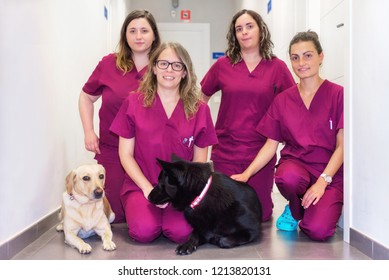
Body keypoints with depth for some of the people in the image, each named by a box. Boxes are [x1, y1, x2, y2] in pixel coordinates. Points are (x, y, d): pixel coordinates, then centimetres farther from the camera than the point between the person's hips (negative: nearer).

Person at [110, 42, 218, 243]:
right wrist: (148, 189, -10)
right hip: (141, 185, 0)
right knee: (144, 231, -26)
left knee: (180, 232, -26)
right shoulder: (134, 103, 1)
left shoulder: (199, 110, 2)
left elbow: (199, 160, 5)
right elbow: (126, 154, 1)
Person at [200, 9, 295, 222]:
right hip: (226, 149, 0)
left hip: (261, 151, 0)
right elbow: (201, 98, 13)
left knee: (260, 215, 4)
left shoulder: (277, 67, 1)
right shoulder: (222, 65, 2)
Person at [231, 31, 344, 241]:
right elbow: (271, 144, 5)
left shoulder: (337, 95, -4)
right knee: (288, 177, -36)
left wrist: (322, 181, -17)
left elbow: (341, 145, -6)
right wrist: (246, 174, -8)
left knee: (318, 230, -25)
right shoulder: (282, 100, 6)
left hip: (330, 171, -2)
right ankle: (294, 210, 1)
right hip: (294, 162, 2)